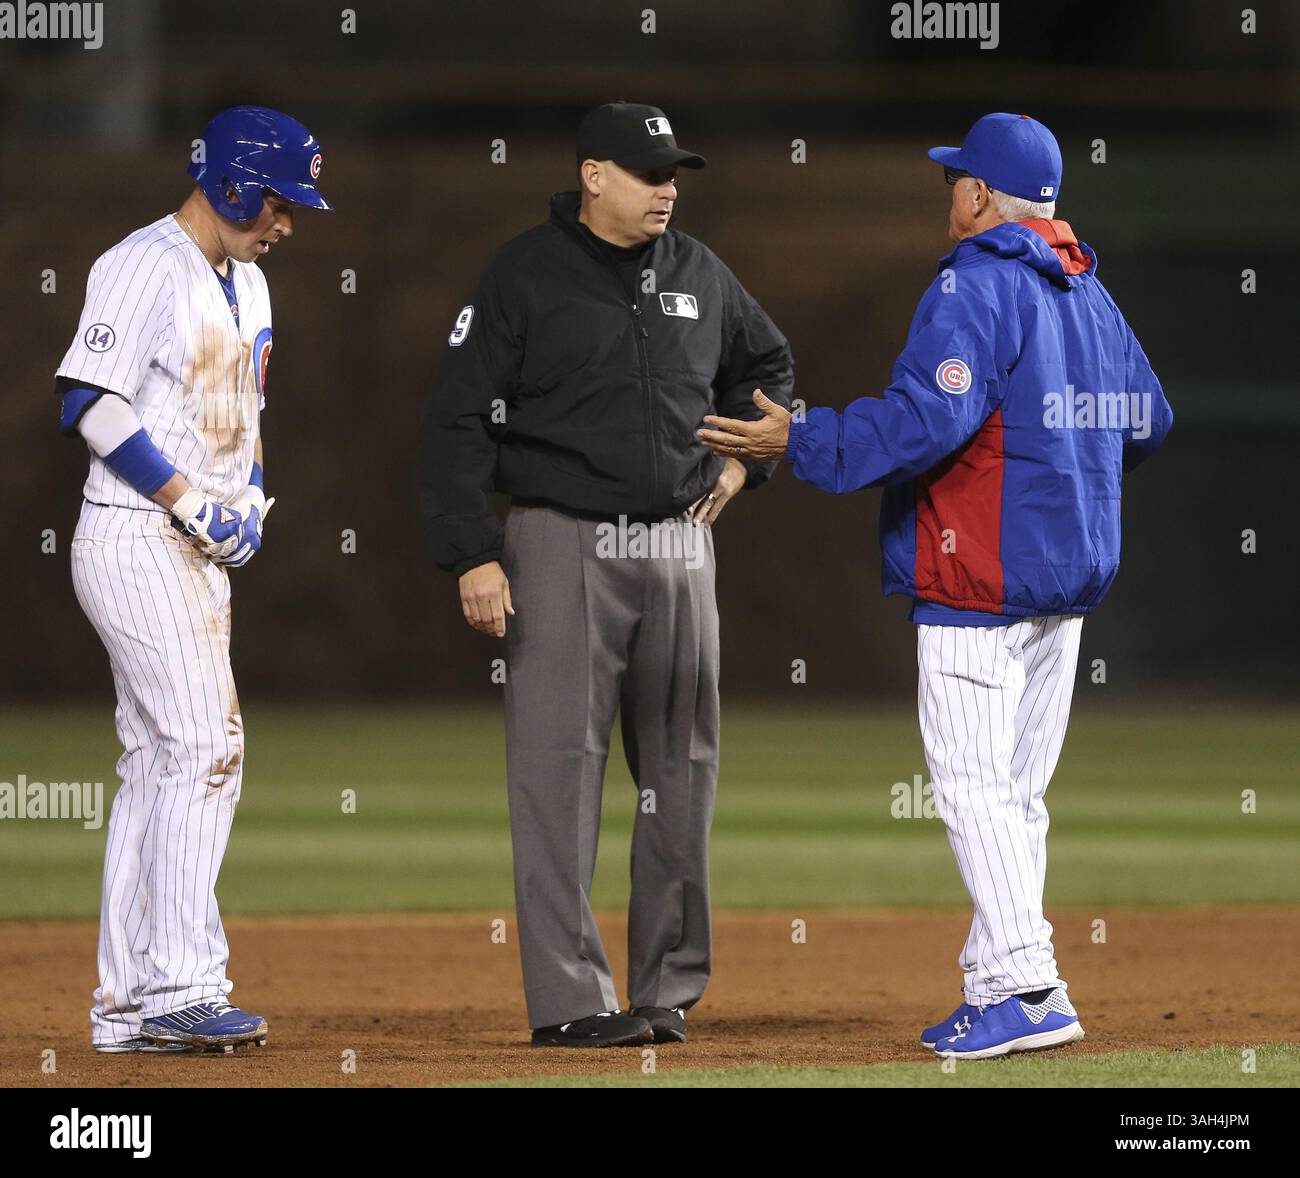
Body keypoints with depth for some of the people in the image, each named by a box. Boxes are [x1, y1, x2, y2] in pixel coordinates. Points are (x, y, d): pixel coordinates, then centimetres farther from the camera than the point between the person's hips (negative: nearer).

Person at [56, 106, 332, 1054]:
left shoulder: (245, 283, 18)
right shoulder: (146, 267, -12)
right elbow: (92, 402, -19)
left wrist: (248, 502, 8)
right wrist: (193, 505, -19)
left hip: (199, 553, 10)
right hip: (136, 540, -10)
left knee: (160, 767, 8)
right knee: (205, 752, -15)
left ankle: (127, 1004, 10)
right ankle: (180, 986, -16)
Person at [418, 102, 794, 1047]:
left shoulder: (699, 275, 10)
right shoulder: (525, 276, -5)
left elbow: (769, 365, 29)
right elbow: (460, 423, -7)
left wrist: (745, 459, 14)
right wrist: (472, 554, -14)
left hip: (678, 545, 5)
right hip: (563, 545, -5)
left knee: (681, 773, 7)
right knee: (558, 771, -8)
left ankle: (669, 987, 16)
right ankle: (569, 999, -9)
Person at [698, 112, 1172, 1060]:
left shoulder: (976, 287, -14)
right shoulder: (1090, 294, 13)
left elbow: (929, 418, -25)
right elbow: (1147, 420, 19)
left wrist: (798, 441, -19)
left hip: (980, 581, -9)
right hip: (1072, 580, 9)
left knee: (973, 788, -8)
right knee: (1017, 794, 12)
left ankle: (1029, 989, -15)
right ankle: (999, 986, 13)